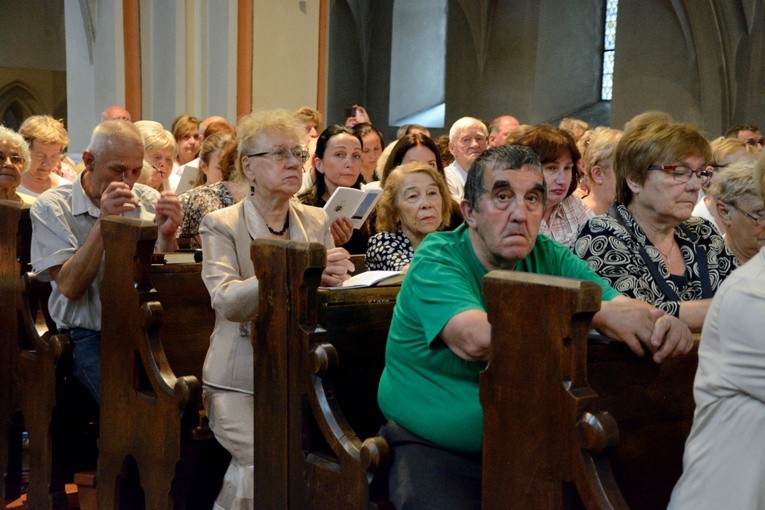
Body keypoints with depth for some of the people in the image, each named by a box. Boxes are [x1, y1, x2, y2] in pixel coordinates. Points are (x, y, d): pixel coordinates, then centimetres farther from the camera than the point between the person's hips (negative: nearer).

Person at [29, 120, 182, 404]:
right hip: (91, 335, -3)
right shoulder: (51, 207, -2)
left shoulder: (149, 201, 7)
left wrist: (167, 235, -15)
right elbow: (69, 286, -12)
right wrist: (102, 224, -21)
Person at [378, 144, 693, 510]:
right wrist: (598, 315, -29)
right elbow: (476, 339, -32)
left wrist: (662, 322, -27)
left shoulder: (548, 258, 3)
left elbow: (625, 308, -3)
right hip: (433, 449, -4)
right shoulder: (437, 259, -14)